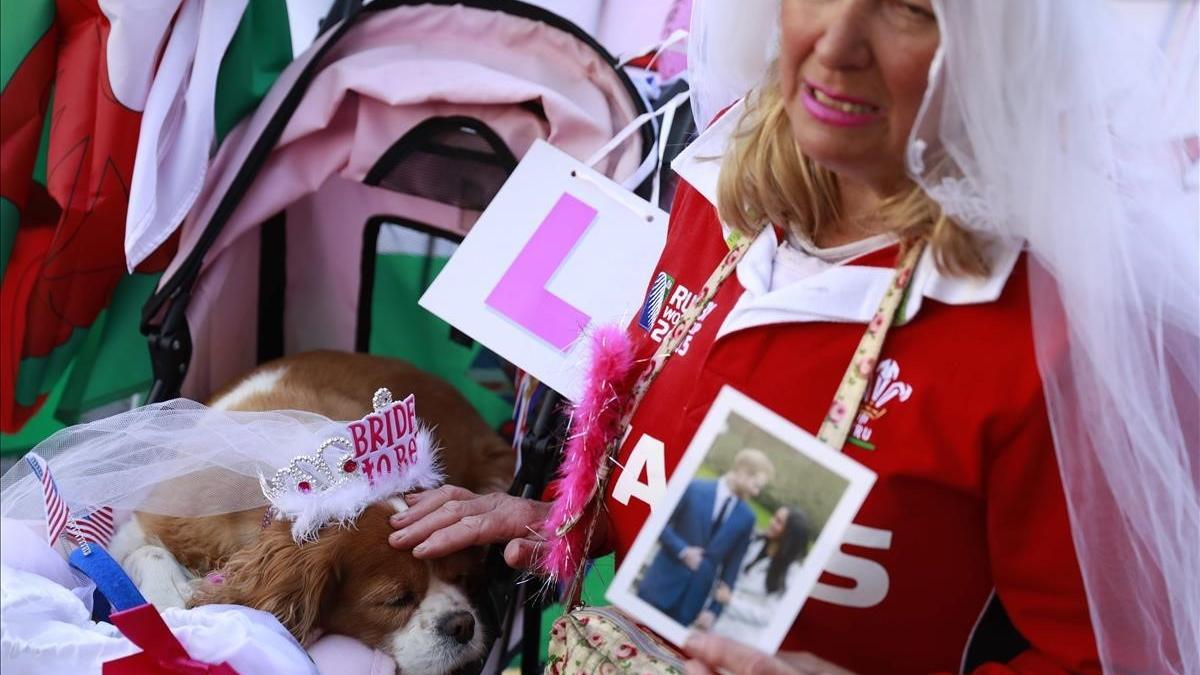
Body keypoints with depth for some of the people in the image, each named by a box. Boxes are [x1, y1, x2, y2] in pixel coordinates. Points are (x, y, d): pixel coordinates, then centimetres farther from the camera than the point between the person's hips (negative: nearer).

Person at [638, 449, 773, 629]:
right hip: (662, 582, -2)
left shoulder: (746, 518, 4)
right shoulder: (694, 488, -4)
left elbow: (731, 568, 4)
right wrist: (682, 550, -16)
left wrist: (715, 610, -1)